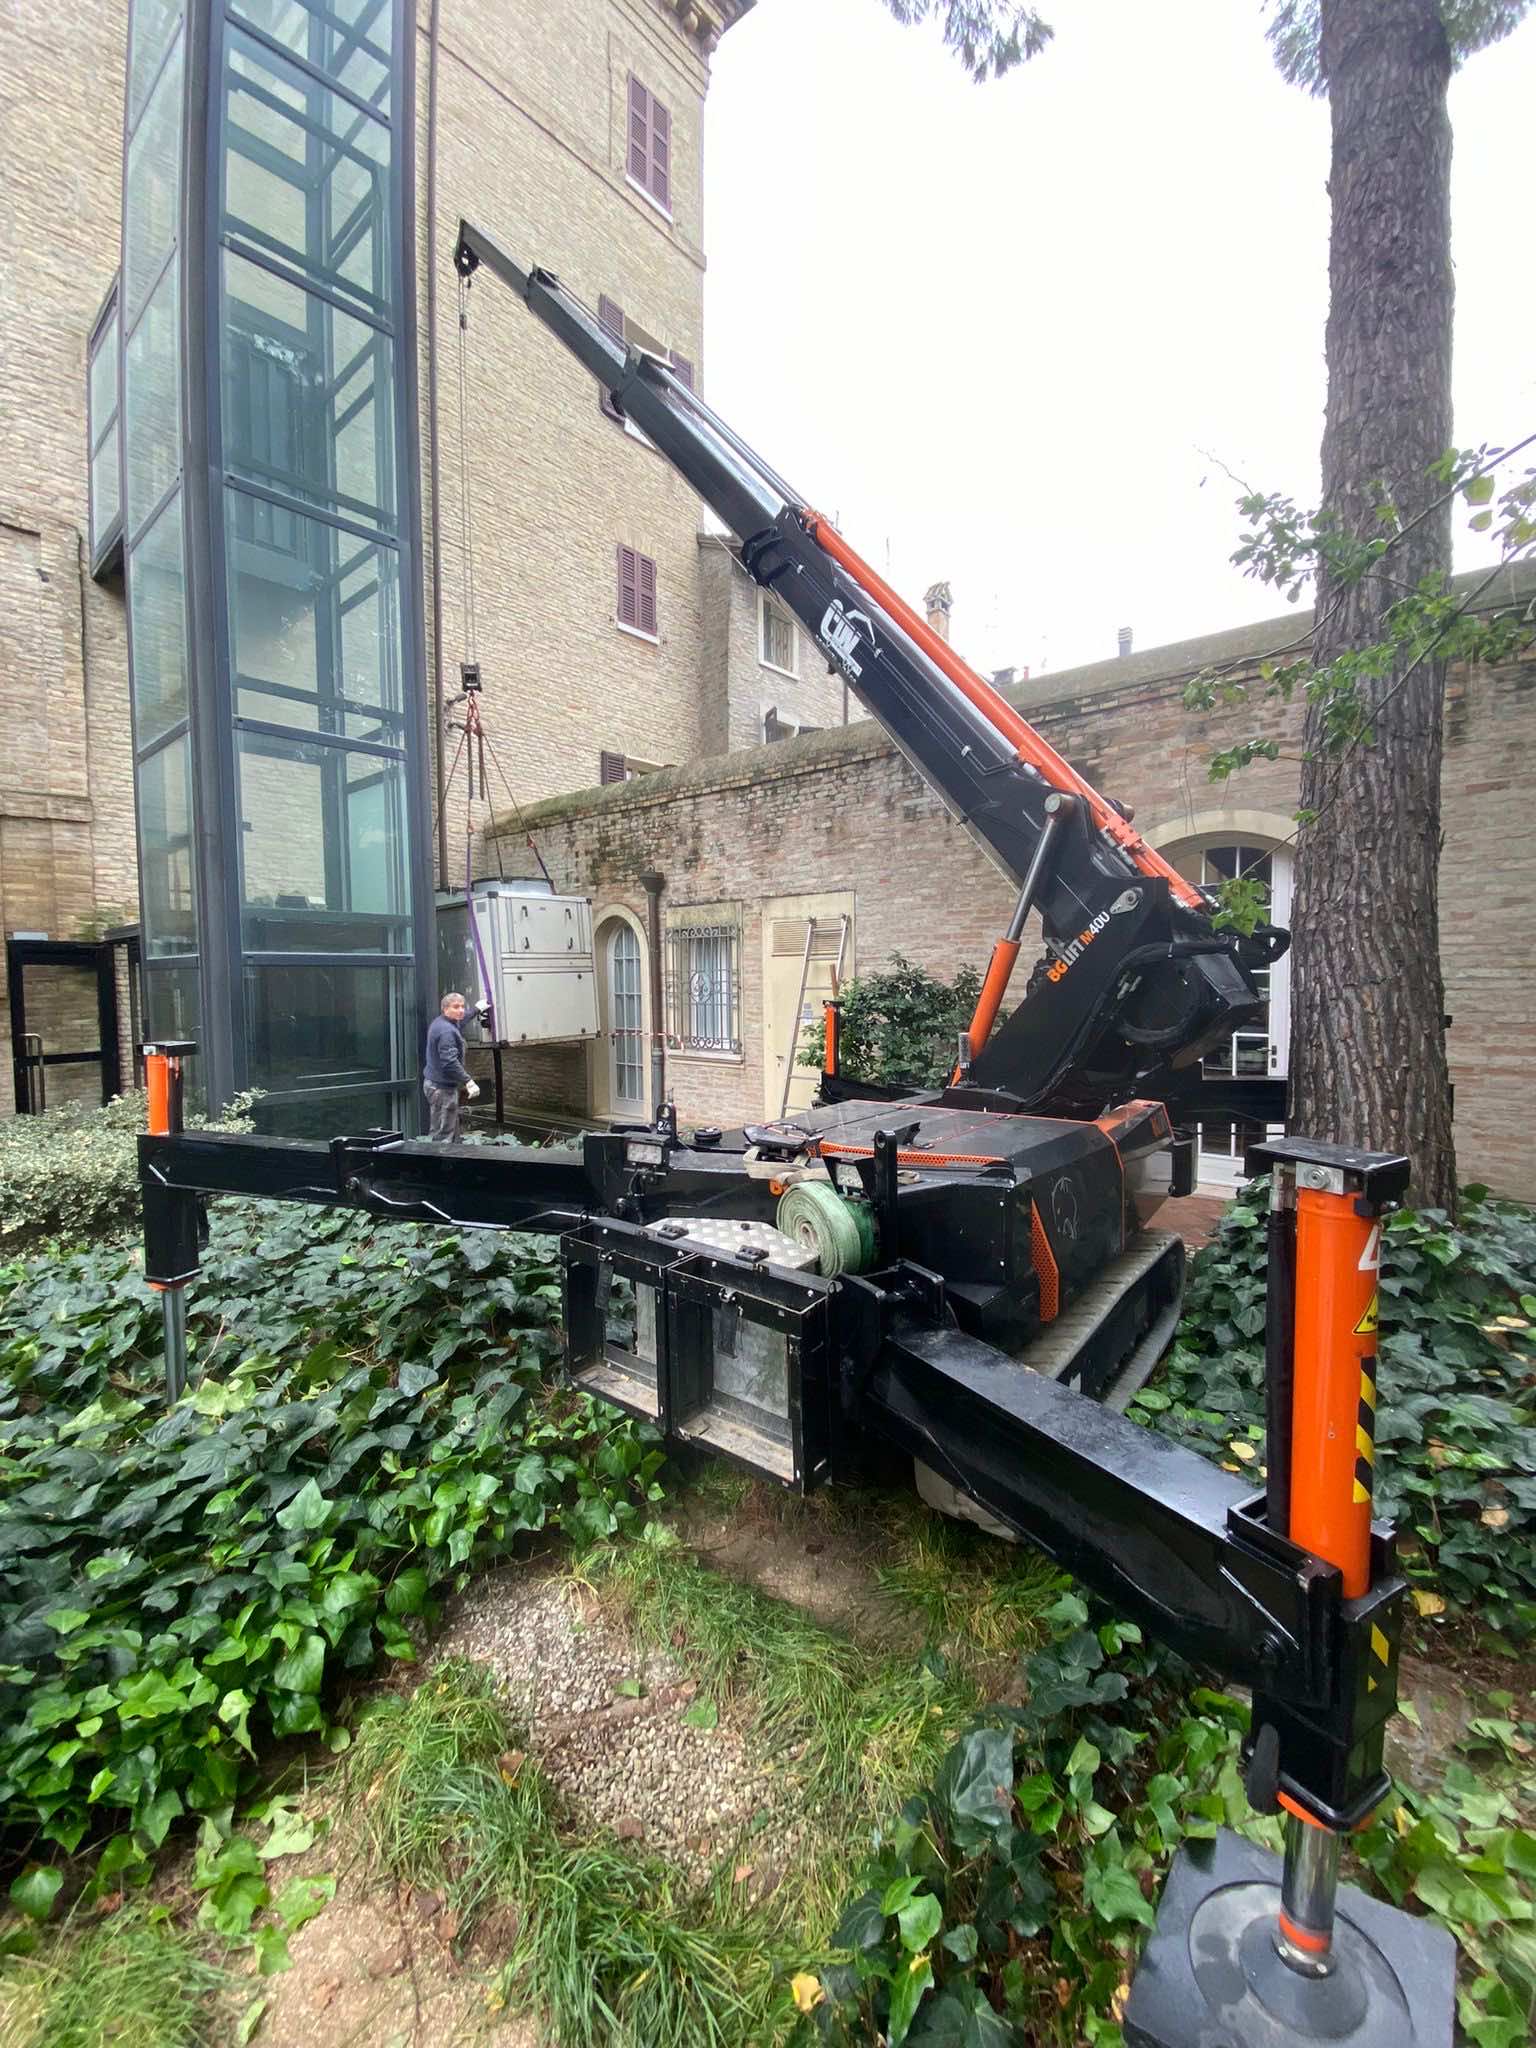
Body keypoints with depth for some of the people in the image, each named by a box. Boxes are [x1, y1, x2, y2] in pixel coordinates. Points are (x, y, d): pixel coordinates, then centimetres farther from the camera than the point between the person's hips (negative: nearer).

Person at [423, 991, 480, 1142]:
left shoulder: (439, 1023, 12)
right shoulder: (446, 1031, -21)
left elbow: (459, 1021, 36)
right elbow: (450, 1062, -29)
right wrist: (468, 1082, -30)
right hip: (442, 1087, -11)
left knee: (453, 1130, 17)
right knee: (443, 1136, -8)